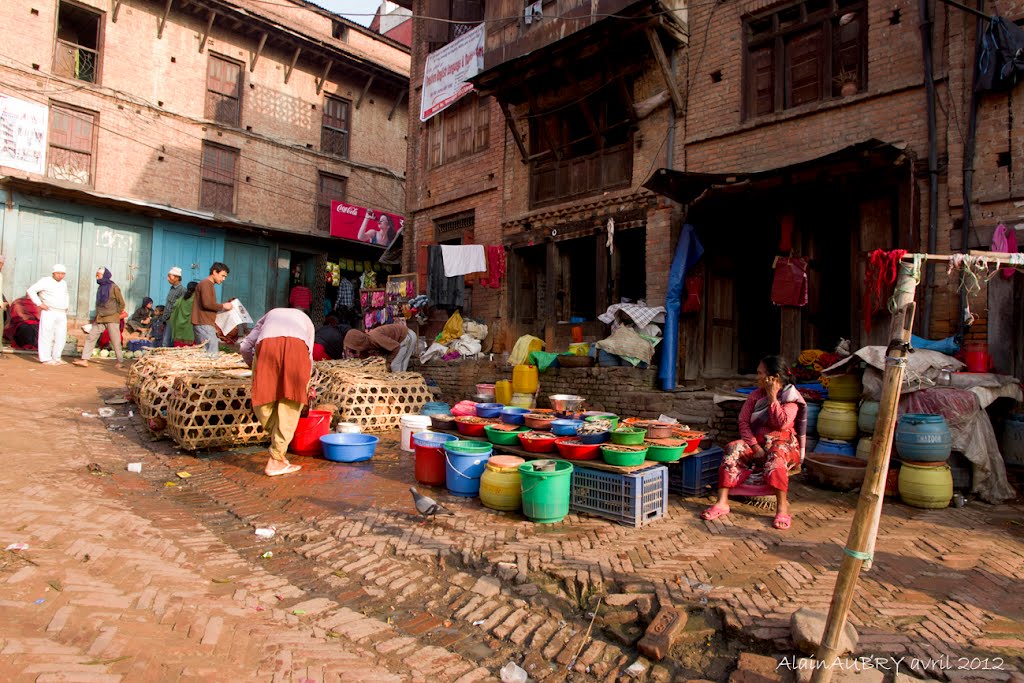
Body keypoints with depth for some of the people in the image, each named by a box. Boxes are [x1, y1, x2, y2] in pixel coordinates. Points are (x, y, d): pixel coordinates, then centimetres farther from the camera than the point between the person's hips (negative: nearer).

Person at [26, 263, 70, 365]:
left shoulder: (63, 283, 16)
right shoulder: (46, 281, -5)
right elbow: (31, 290, -10)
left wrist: (66, 306, 20)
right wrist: (39, 304, -13)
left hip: (62, 314, 6)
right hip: (49, 313, -6)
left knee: (61, 337, 5)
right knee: (47, 336, -5)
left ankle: (56, 358, 13)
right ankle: (46, 359, -1)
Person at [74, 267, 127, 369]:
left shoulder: (113, 287, -8)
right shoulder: (100, 288, 12)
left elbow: (121, 303, -6)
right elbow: (99, 303, 21)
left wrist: (116, 314, -3)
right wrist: (97, 316, 14)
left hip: (112, 319, -7)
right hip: (100, 319, 7)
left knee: (115, 341, -1)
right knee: (90, 338, 0)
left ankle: (120, 362, 8)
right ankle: (84, 360, 2)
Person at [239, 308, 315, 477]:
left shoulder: (269, 315, 42)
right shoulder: (305, 320, 41)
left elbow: (244, 347, 30)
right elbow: (309, 357, 35)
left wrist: (256, 367, 45)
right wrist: (304, 387, 49)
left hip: (266, 344, 1)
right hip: (296, 346, 0)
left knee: (262, 401, 15)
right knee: (290, 406, 5)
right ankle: (276, 461, 3)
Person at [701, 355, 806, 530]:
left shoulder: (791, 397, -2)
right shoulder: (756, 395, 10)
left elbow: (782, 424, -19)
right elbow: (743, 422, 1)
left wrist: (772, 396, -16)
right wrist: (755, 446, -14)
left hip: (783, 444, -4)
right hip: (757, 442, 4)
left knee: (775, 455, -39)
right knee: (733, 449, -26)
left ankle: (782, 507, -35)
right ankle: (722, 502, -32)